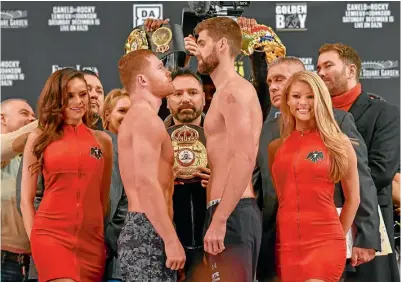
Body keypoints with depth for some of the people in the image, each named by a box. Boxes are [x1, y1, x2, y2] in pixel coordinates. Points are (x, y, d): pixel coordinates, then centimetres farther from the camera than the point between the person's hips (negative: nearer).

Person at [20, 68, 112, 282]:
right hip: (52, 235, -3)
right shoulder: (39, 138, 5)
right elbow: (26, 199, 6)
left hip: (91, 239, 3)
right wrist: (34, 238, -2)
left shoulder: (103, 140, 11)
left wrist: (104, 238, 14)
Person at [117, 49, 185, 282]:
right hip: (148, 231, -10)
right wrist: (171, 240, -23)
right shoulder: (147, 118, -11)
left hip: (137, 228, 10)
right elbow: (146, 184, -22)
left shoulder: (135, 118, 22)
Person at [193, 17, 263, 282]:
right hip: (235, 212, 10)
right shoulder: (229, 92, 23)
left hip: (231, 213, -10)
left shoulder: (233, 90, -9)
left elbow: (244, 159, -21)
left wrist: (219, 219, -23)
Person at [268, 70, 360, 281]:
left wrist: (336, 237, 7)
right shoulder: (275, 147, 10)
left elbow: (352, 198, 8)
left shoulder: (339, 143, 1)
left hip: (324, 241, -4)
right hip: (286, 243, 4)